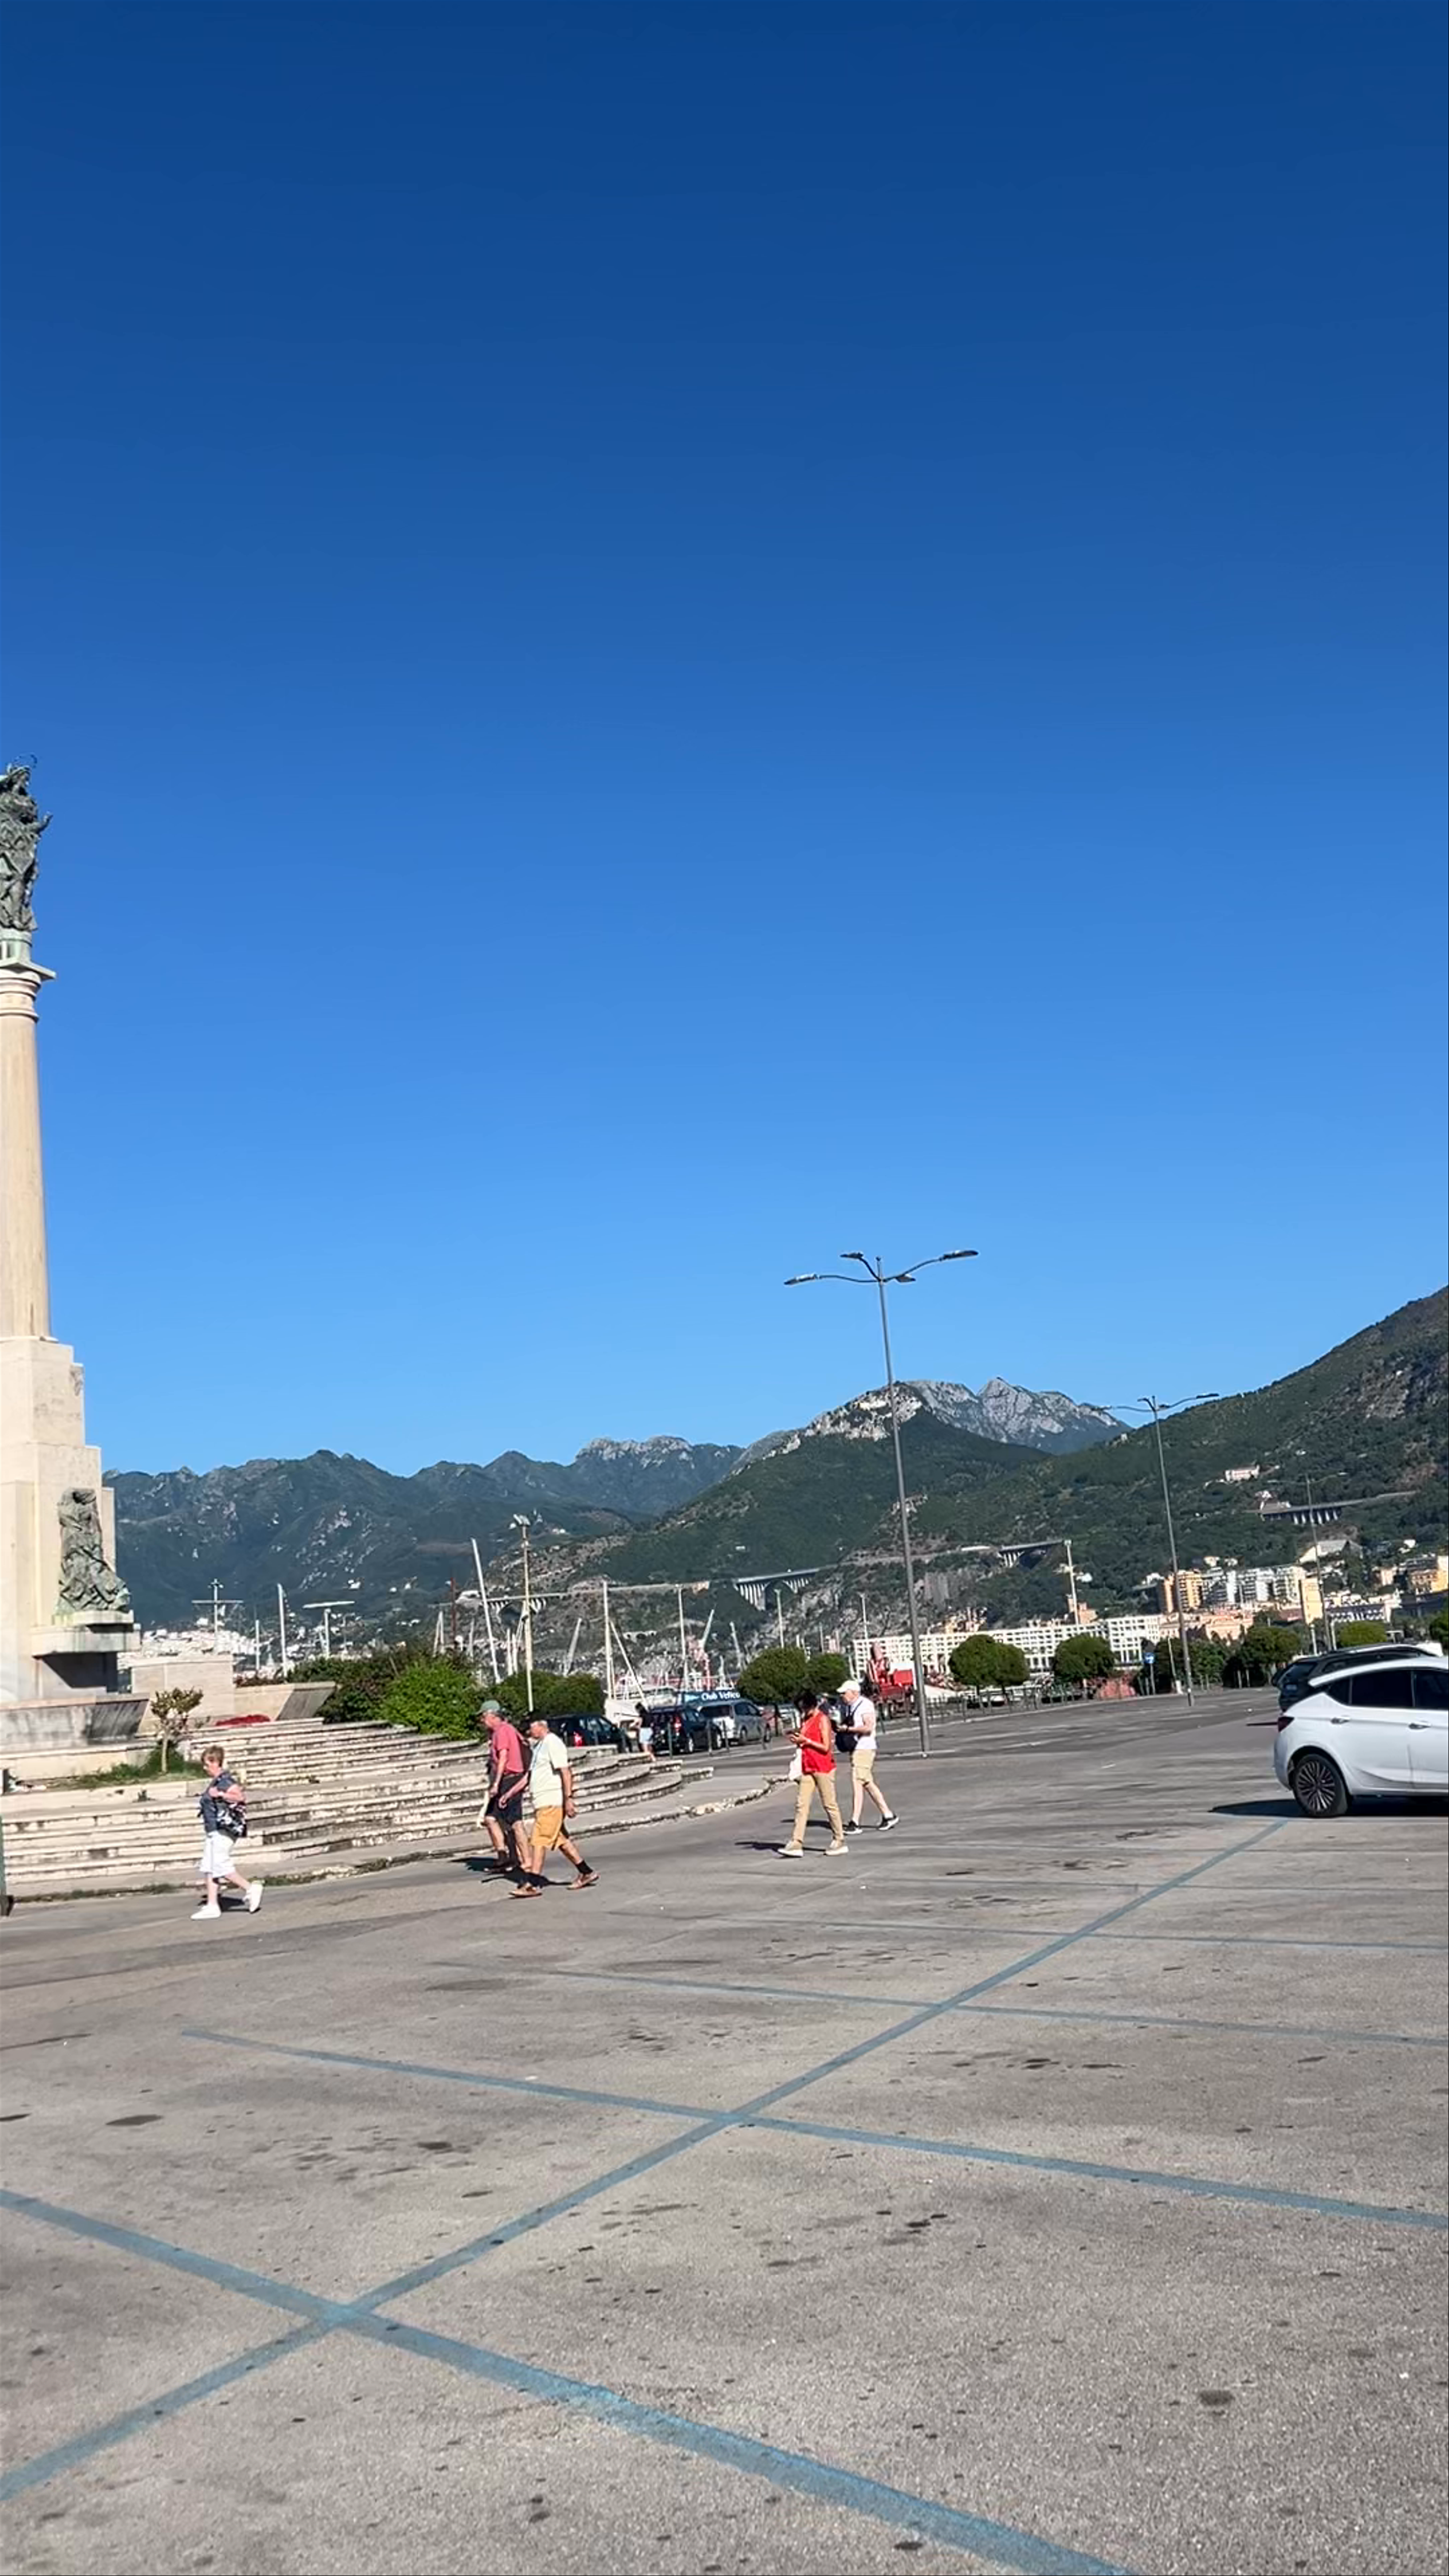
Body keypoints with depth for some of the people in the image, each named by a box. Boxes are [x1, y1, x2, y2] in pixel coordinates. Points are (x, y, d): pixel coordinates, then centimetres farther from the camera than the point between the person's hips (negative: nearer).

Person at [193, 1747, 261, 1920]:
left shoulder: (225, 1781, -15)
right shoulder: (215, 1782, 16)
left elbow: (241, 1797, -25)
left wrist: (221, 1795, -27)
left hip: (223, 1831, -11)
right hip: (213, 1832, 11)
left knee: (221, 1867, -10)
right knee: (209, 1868, 7)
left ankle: (250, 1889, 2)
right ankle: (212, 1906, 7)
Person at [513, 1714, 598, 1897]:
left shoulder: (553, 1744, -11)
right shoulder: (539, 1746, 20)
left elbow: (566, 1772, -18)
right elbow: (529, 1776, 23)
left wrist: (569, 1798, -23)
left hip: (550, 1803, -10)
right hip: (542, 1803, 10)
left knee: (540, 1842, -11)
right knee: (561, 1840, 12)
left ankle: (533, 1884, -11)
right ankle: (586, 1872, 18)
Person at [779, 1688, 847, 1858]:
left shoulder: (822, 1719, -10)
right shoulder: (805, 1720, 14)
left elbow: (826, 1747, -14)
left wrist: (806, 1741, -17)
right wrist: (798, 1739, 0)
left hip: (823, 1768, -7)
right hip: (808, 1768, 8)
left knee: (830, 1804, 1)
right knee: (802, 1805, 0)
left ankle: (839, 1841, 12)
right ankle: (797, 1844, -3)